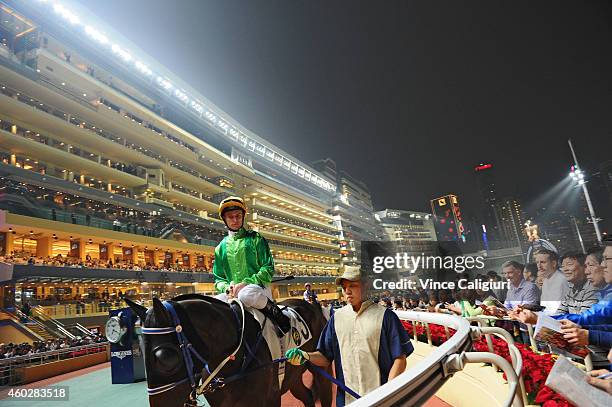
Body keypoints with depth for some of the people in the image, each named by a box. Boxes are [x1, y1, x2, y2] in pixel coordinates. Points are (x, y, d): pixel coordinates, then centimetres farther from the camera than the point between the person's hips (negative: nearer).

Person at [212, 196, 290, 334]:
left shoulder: (255, 239, 7)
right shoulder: (221, 247, 17)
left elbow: (268, 269, -1)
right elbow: (218, 278, 17)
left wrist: (245, 283, -14)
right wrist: (227, 288, -7)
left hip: (258, 287, -3)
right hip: (231, 292, 4)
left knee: (246, 294, -38)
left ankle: (275, 312, -14)